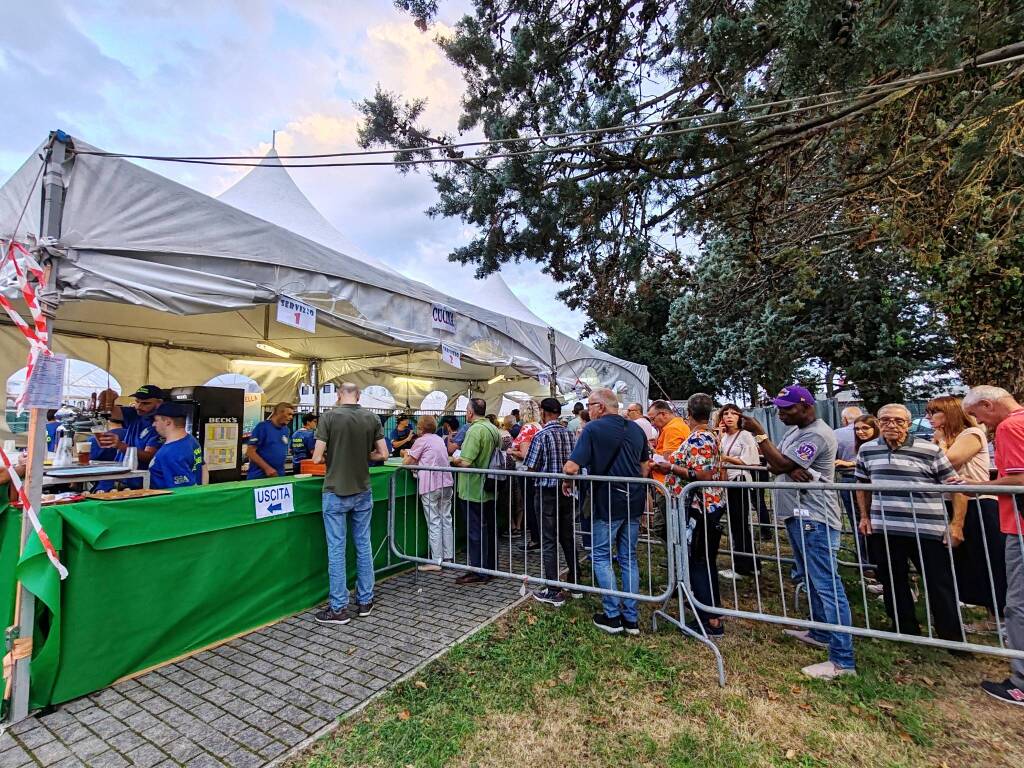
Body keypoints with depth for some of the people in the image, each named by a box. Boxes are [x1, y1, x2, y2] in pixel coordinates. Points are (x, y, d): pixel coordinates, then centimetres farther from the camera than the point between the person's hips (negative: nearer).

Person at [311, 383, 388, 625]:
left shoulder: (330, 417, -11)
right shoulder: (372, 418, -1)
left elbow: (317, 457, -11)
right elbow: (382, 454, 0)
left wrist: (332, 456, 10)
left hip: (336, 492, -3)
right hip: (362, 491, 4)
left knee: (336, 549, 6)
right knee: (363, 546, 14)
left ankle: (339, 609, 15)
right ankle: (365, 601, 24)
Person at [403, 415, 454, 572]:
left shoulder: (422, 441, -5)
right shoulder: (439, 439, 16)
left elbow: (407, 461, -3)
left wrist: (406, 455, 18)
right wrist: (411, 453, 26)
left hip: (430, 486, -7)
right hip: (447, 483, 7)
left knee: (434, 522, -2)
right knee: (446, 519, 11)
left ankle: (436, 561, 2)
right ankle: (448, 557, 18)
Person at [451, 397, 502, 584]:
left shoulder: (475, 430, -20)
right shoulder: (494, 429, 8)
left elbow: (465, 461, -27)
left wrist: (453, 461, -7)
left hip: (473, 490, -9)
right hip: (489, 489, 9)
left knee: (475, 532, 1)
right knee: (489, 529, 17)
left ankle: (478, 572, 11)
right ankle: (491, 567, 28)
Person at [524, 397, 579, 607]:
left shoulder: (541, 436, -15)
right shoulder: (569, 434, 2)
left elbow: (531, 468, -13)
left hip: (547, 492, -6)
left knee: (549, 542, 3)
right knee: (568, 537, 17)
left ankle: (553, 592, 9)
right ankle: (575, 584, 28)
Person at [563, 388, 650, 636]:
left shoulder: (594, 429, -13)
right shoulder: (636, 429, 7)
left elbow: (571, 467, -20)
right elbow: (645, 466, 18)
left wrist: (566, 483, 0)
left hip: (607, 503, -6)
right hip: (634, 501, 6)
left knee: (601, 557, 9)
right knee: (628, 558, 15)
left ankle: (612, 616, 14)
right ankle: (631, 617, 23)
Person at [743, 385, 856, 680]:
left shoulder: (817, 435, -16)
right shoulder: (794, 430, 14)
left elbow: (781, 465, -21)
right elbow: (773, 464, 8)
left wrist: (758, 433, -19)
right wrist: (790, 468, -14)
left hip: (814, 519, -10)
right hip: (797, 515, 10)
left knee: (827, 585, -6)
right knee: (812, 580, 21)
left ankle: (842, 660, 0)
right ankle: (821, 632, 35)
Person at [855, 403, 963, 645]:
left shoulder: (930, 450, -5)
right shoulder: (867, 450, 5)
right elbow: (862, 484, 16)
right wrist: (865, 516, 11)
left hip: (927, 531, -3)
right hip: (883, 530, 3)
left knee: (940, 586, 9)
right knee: (893, 584, 15)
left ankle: (953, 638, 27)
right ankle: (905, 631, 33)